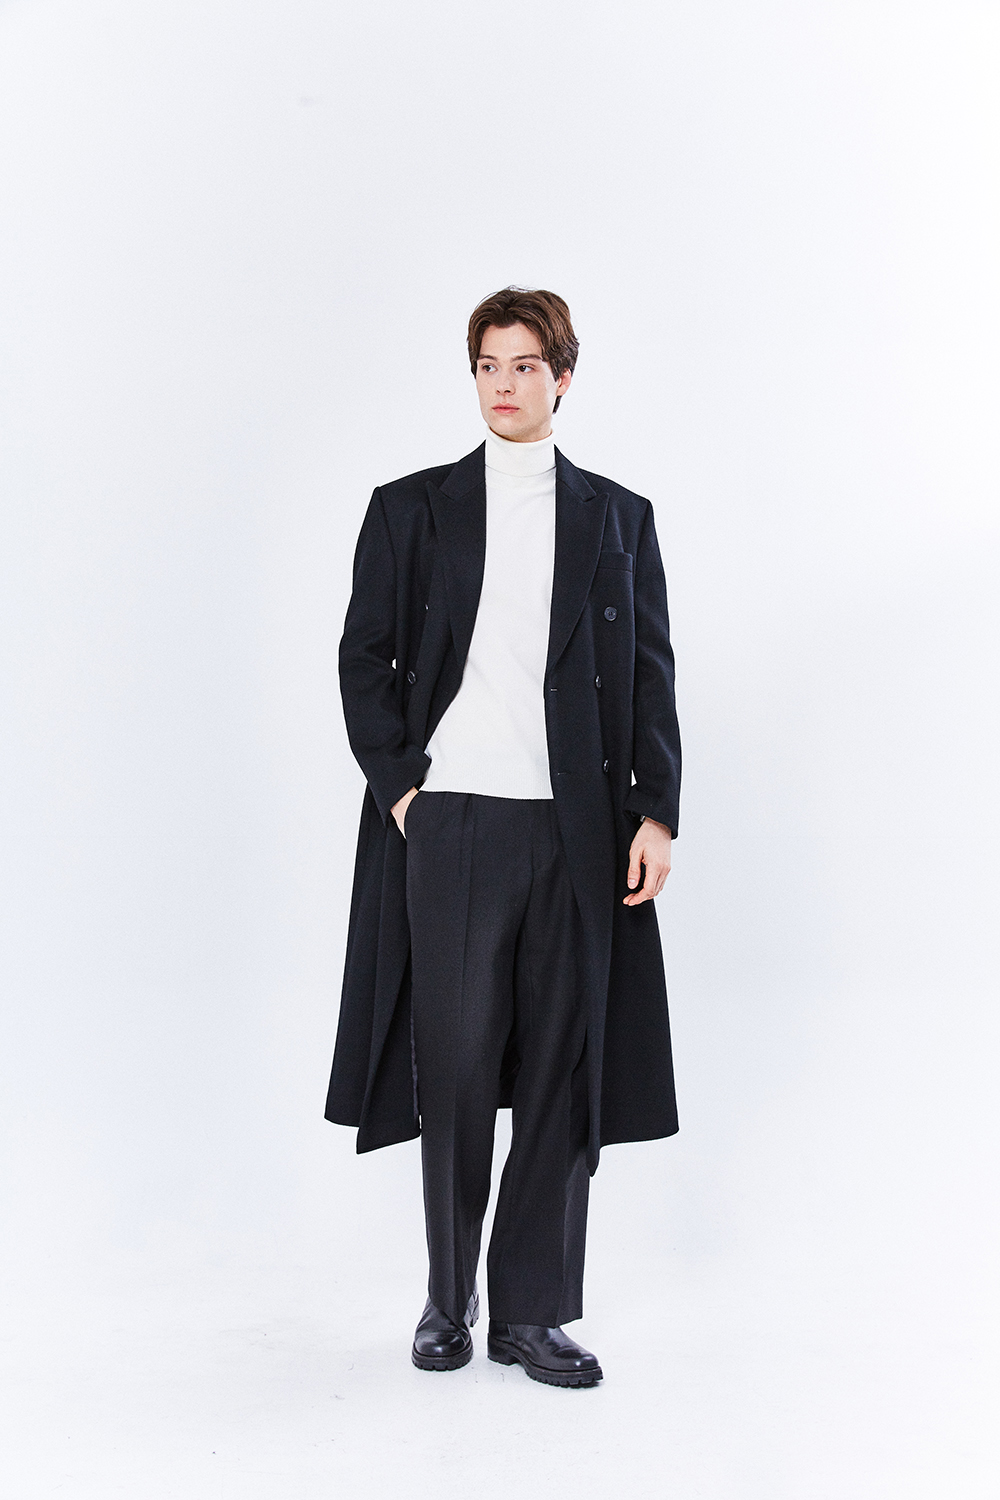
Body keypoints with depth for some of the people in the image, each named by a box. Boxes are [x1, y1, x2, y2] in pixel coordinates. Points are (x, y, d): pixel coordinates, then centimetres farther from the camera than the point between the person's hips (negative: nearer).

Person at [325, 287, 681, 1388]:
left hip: (575, 830, 1)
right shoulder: (410, 509, 9)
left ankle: (532, 1310, 15)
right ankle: (449, 1297, 19)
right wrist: (397, 786, -2)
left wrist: (656, 812, -2)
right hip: (449, 824, -1)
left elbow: (650, 676, 8)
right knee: (454, 1067, 3)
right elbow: (364, 658, 8)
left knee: (564, 1069, 3)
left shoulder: (616, 518, 11)